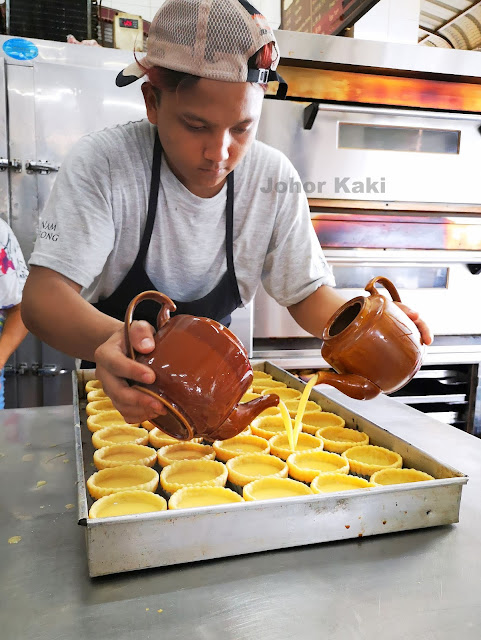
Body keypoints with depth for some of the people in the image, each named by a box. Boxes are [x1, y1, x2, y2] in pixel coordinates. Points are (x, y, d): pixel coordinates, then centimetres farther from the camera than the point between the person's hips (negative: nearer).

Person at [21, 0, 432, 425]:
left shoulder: (274, 178, -11)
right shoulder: (102, 163, -20)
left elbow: (307, 294, -4)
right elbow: (43, 294, -25)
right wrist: (110, 338, -47)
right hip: (115, 387, -1)